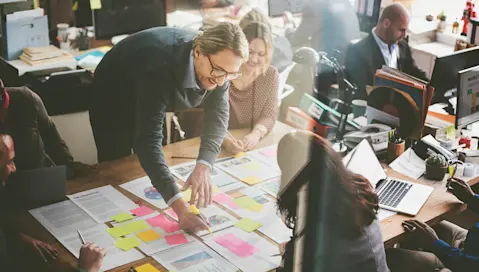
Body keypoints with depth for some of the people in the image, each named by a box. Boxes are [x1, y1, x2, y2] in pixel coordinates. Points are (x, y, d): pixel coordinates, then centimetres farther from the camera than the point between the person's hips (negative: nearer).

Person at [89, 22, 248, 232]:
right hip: (113, 101, -5)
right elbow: (148, 141, -50)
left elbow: (218, 116, -27)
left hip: (154, 101, 5)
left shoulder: (218, 59, -27)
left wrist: (203, 167, -47)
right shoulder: (160, 68, -45)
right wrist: (180, 207, -60)